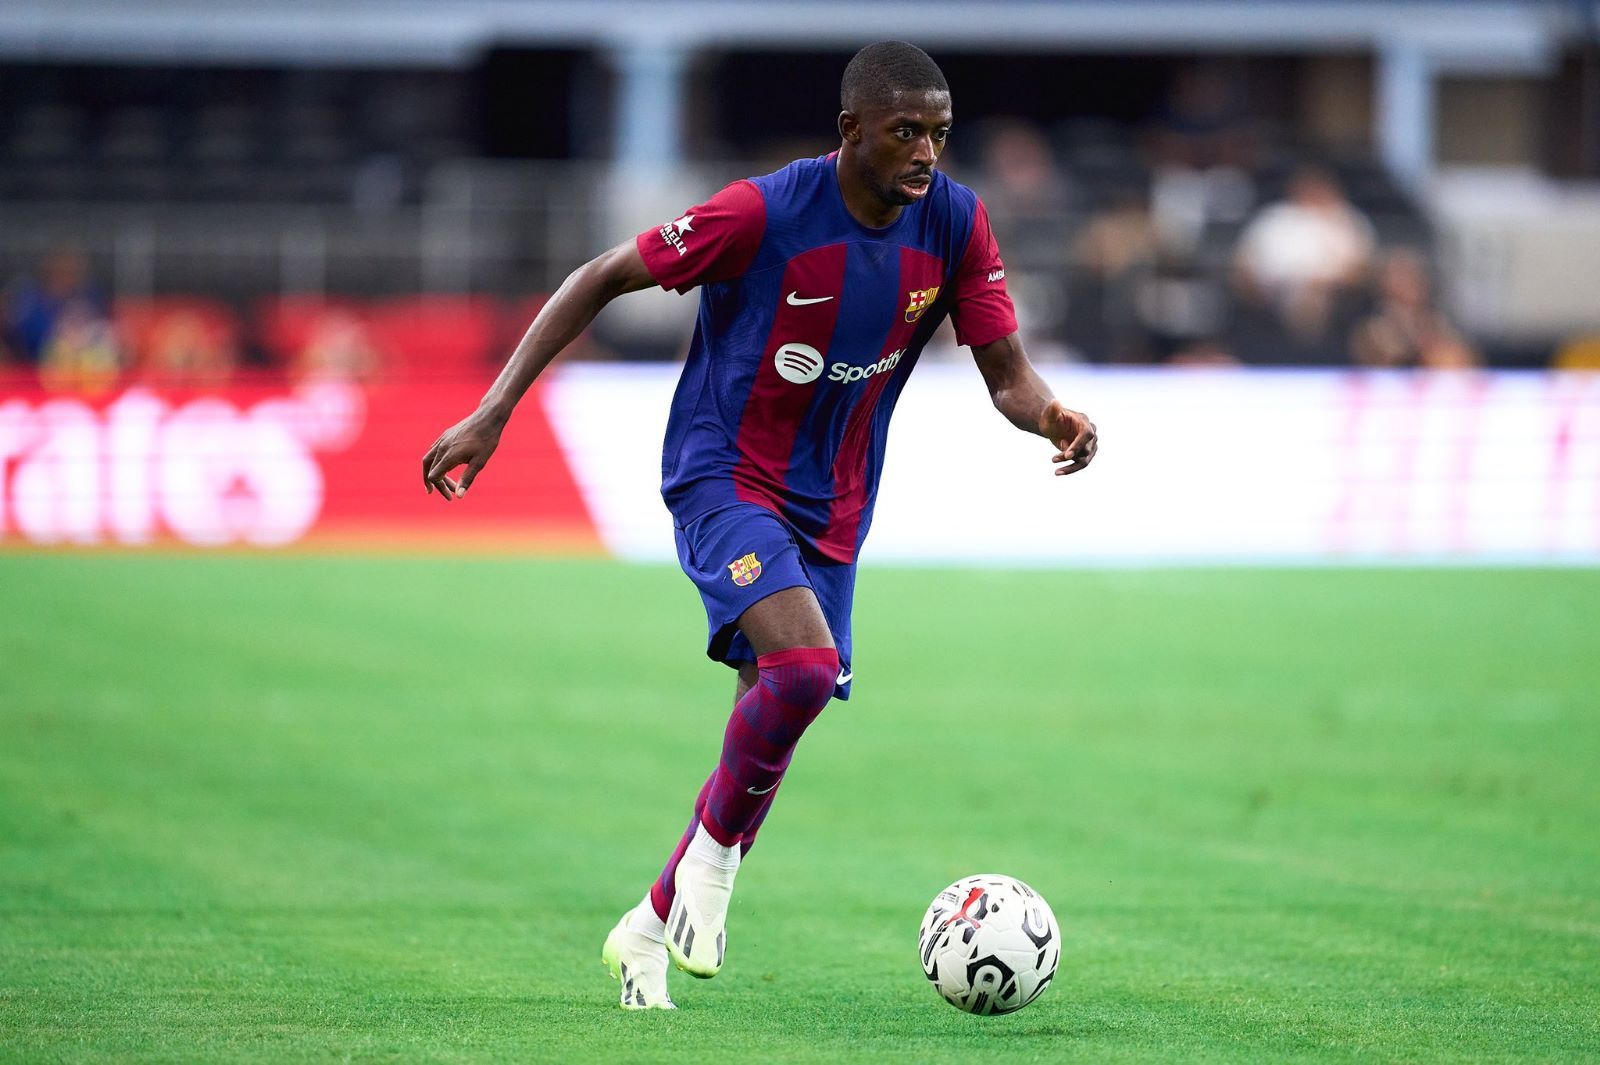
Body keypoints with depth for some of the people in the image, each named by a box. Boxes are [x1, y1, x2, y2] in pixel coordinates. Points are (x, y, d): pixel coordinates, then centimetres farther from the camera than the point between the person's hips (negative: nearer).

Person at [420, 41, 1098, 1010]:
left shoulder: (954, 223, -7)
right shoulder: (764, 214, -20)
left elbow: (1006, 373, -3)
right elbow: (603, 278, -11)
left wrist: (1054, 417, -29)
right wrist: (493, 412, -14)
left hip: (832, 507, 6)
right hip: (724, 476, -6)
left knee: (769, 732, 7)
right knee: (804, 665, -29)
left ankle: (649, 930, 25)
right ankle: (714, 848, -5)